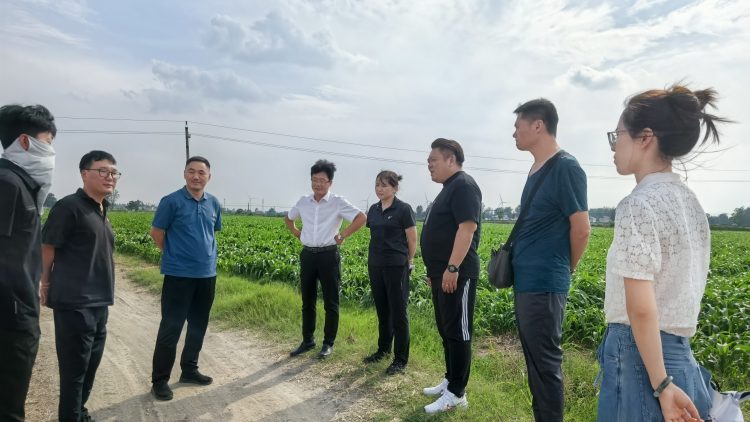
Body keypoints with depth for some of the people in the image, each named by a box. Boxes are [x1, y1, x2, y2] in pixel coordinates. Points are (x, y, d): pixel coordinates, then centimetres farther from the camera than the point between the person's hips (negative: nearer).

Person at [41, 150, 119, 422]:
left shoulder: (101, 211, 12)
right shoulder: (69, 206, -12)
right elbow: (48, 247, -11)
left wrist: (103, 293, 14)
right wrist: (47, 285, -6)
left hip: (98, 302, 8)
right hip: (74, 303, -8)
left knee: (90, 365, 19)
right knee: (74, 369, 1)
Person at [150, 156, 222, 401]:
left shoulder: (214, 204, 6)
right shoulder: (171, 201, -10)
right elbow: (157, 233, -4)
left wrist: (203, 254, 11)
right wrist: (174, 255, 4)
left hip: (207, 274, 6)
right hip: (178, 275, -6)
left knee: (198, 326, 15)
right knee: (170, 328, -1)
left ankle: (189, 370, 30)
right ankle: (159, 380, 11)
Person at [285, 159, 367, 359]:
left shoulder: (338, 202, -8)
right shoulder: (303, 202, 6)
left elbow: (362, 218, -13)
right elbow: (288, 218, 24)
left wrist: (343, 235, -12)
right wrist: (297, 234, 10)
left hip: (328, 256, -4)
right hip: (307, 255, 5)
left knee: (331, 302, 4)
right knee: (307, 301, 13)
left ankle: (328, 343, 16)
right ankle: (308, 340, 26)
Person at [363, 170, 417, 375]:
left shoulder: (404, 209, -10)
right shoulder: (373, 209, 9)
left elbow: (412, 239, -5)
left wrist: (408, 261, 3)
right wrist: (375, 257, 13)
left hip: (396, 267, -6)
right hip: (375, 265, 7)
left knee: (398, 312, 0)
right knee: (382, 310, 16)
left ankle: (401, 359, 9)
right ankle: (383, 349, 32)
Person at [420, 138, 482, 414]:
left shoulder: (463, 186, -12)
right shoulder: (449, 188, 20)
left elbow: (468, 227, -23)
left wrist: (453, 268, -27)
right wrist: (435, 270, 23)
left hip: (456, 274, -10)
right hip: (442, 273, 10)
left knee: (457, 332, -2)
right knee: (446, 330, 16)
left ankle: (457, 393, 6)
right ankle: (450, 381, 29)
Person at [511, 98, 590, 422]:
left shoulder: (565, 167, -14)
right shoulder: (536, 170, 13)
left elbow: (581, 229, -14)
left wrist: (565, 269, -1)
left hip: (544, 284, -9)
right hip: (525, 281, 9)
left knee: (546, 363, 1)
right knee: (534, 360, 17)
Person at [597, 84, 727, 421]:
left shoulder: (639, 204, -19)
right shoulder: (690, 201, 8)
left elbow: (641, 308, -22)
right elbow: (678, 287, 14)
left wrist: (661, 386, -16)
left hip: (641, 355, -9)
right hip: (679, 354, 9)